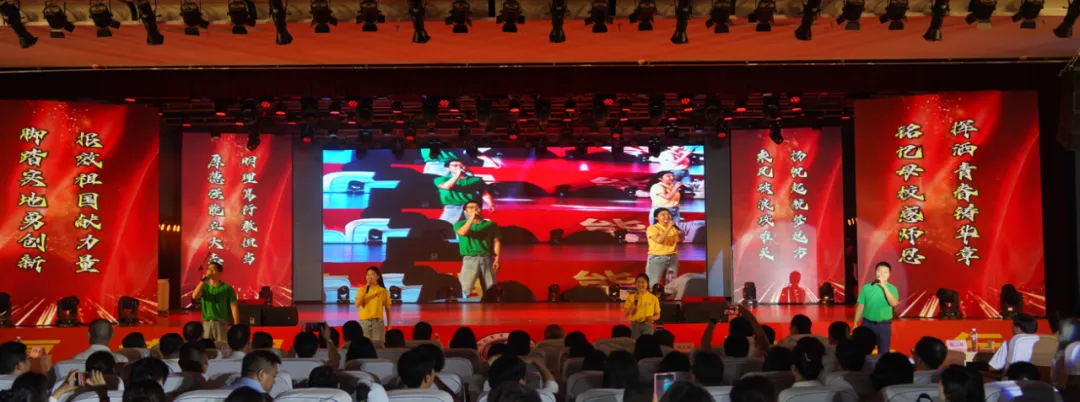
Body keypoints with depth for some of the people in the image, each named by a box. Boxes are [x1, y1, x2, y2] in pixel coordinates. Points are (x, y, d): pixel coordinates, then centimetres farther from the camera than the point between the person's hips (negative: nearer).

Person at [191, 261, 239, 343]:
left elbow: (233, 307, -3)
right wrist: (202, 282, -17)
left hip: (221, 323, -3)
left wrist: (236, 326, -9)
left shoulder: (227, 288, -1)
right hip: (206, 323, 3)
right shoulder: (204, 287, 8)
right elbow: (194, 296, -11)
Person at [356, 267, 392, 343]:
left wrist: (389, 325, 2)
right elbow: (357, 304, -9)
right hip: (364, 321, 1)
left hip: (377, 321, -1)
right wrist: (365, 290, -14)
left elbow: (387, 309, 7)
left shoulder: (383, 291, 4)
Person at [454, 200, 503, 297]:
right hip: (470, 259, -2)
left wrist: (497, 258, -2)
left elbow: (496, 241, 8)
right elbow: (462, 232, -14)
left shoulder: (490, 224, 10)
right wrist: (472, 218, -12)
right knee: (465, 288, -12)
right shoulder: (460, 224, 8)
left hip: (487, 259, 2)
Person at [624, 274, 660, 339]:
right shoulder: (631, 297, 4)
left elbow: (658, 315, 9)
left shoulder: (653, 298, 3)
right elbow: (626, 314, -1)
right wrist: (634, 303, -13)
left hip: (647, 325, 0)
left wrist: (652, 318, -13)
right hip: (635, 325, 0)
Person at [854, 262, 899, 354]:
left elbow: (894, 303, -21)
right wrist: (855, 323, 4)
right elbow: (860, 306, 4)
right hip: (868, 324, 1)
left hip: (884, 325, 0)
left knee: (884, 352, 7)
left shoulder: (892, 288, -3)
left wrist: (884, 286, -24)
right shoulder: (867, 287, -1)